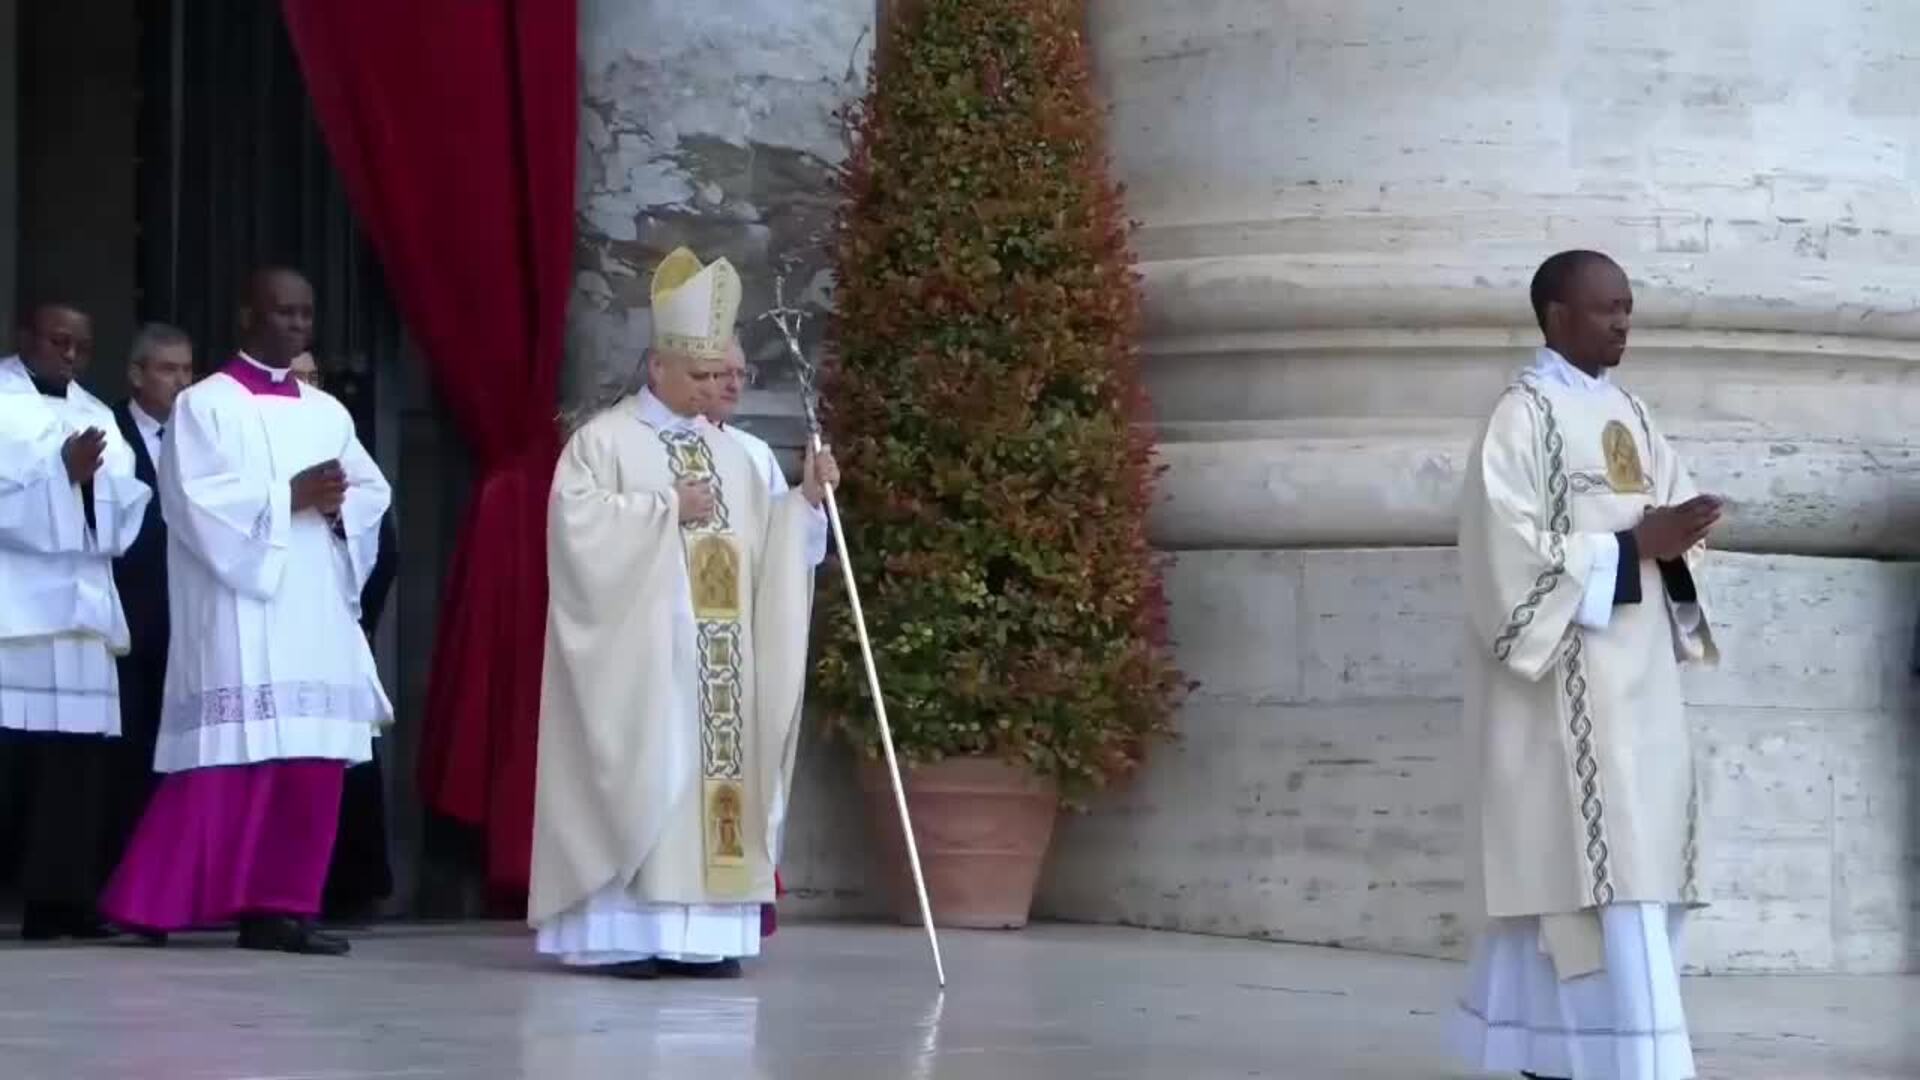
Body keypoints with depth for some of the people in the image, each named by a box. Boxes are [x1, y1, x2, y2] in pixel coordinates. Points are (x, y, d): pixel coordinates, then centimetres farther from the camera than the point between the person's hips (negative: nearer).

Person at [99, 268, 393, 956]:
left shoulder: (327, 414, 18)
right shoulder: (206, 405, -1)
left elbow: (373, 492, 13)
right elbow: (200, 503, -12)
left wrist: (338, 506, -8)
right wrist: (291, 498, -14)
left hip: (317, 614, 6)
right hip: (241, 609, -6)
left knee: (311, 762, 0)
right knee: (230, 757, -11)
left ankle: (281, 906, 4)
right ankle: (152, 901, -6)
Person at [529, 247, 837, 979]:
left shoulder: (730, 454, 18)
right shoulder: (604, 440, -1)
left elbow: (761, 544, 16)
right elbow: (579, 521, -16)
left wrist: (805, 499, 1)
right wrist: (668, 508, -14)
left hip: (717, 654, 6)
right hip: (638, 654, -6)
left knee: (715, 770, 1)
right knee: (640, 775, -10)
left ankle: (700, 931, 1)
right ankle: (623, 932, -9)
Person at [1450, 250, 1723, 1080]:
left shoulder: (1628, 414, 15)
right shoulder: (1523, 416, -8)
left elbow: (1668, 520, 15)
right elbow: (1512, 552, -15)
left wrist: (1677, 541, -8)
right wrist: (1636, 546, -17)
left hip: (1637, 680, 8)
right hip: (1568, 688, -8)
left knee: (1640, 873, 7)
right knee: (1605, 875, -13)